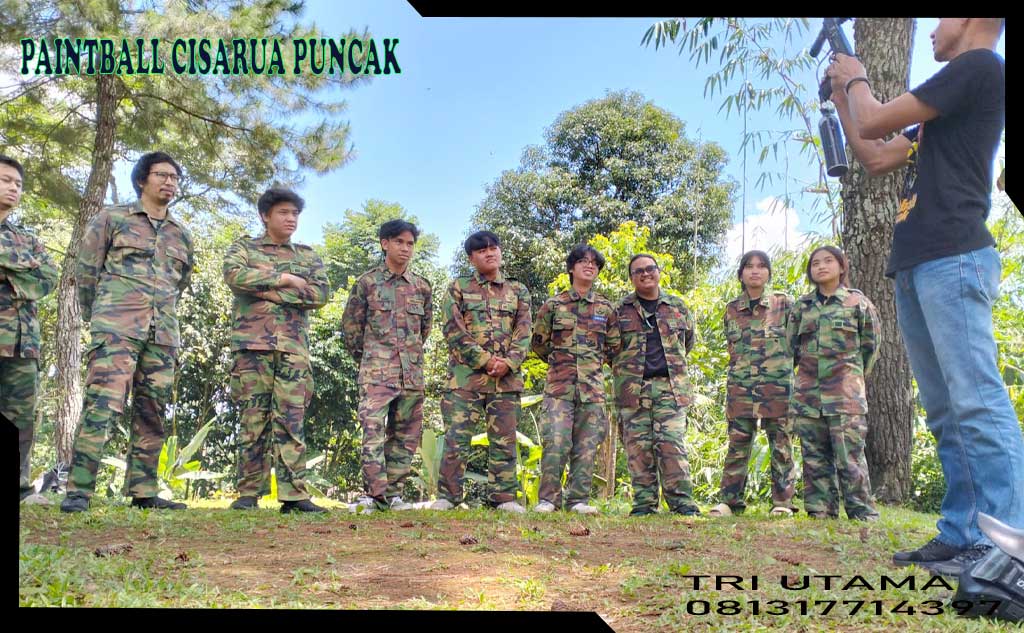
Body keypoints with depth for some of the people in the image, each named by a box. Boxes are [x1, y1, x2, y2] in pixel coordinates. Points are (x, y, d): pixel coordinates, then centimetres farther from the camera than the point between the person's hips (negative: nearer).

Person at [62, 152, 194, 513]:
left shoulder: (182, 234, 18)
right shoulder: (112, 218, 6)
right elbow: (86, 270, 7)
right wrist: (96, 318, 10)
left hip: (163, 333, 5)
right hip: (116, 326, -5)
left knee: (152, 413, 4)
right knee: (103, 404, -15)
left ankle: (143, 492, 10)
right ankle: (78, 490, -14)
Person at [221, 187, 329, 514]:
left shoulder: (308, 255, 19)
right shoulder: (244, 247, 13)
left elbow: (320, 294, 2)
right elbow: (234, 275, -9)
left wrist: (270, 291, -6)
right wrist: (286, 279, -8)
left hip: (294, 347, 2)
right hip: (252, 343, -1)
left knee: (291, 420, -4)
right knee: (254, 419, -2)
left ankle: (294, 494, -6)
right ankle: (248, 493, 3)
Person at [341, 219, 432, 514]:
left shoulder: (422, 287, 11)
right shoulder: (367, 282, 2)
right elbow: (350, 325, 8)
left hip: (412, 373, 4)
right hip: (376, 372, -4)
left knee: (406, 435, 6)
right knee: (373, 430, -14)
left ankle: (392, 493, 14)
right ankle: (373, 493, -13)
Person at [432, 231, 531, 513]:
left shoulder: (518, 290, 15)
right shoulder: (458, 288, 8)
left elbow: (523, 333, 6)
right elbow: (454, 331, -3)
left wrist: (508, 363, -12)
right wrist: (485, 360, -13)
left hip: (507, 378, 2)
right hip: (466, 375, -2)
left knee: (504, 439, 4)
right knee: (457, 437, -5)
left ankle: (503, 497, 10)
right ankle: (447, 496, 2)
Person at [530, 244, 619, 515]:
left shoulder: (605, 308, 12)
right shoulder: (553, 304, 7)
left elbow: (615, 348, 19)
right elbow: (539, 343, 13)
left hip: (593, 385, 2)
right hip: (559, 384, -2)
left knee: (587, 446, 2)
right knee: (556, 442, -10)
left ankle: (578, 500, 10)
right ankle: (547, 498, -2)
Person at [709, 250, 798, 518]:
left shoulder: (785, 303, 5)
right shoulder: (731, 309, 12)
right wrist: (740, 371, 13)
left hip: (778, 386, -2)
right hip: (741, 386, 2)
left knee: (781, 446, 2)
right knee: (737, 446, 1)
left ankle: (782, 502, 10)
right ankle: (730, 501, 5)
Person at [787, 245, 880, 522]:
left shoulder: (858, 302, 4)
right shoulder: (801, 305, 12)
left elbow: (871, 343, 10)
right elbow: (791, 344, 19)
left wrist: (853, 374, 11)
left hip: (845, 391, -4)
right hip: (807, 390, 4)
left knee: (849, 455, -8)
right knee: (814, 455, 5)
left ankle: (863, 513, 0)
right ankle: (820, 510, 11)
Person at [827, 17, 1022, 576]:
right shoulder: (945, 103, 26)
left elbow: (873, 123, -7)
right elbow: (876, 158, 29)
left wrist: (856, 79, 13)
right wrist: (842, 99, 30)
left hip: (952, 260, -10)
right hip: (915, 267, 10)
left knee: (977, 402, -13)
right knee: (945, 411, 7)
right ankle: (961, 535, 11)